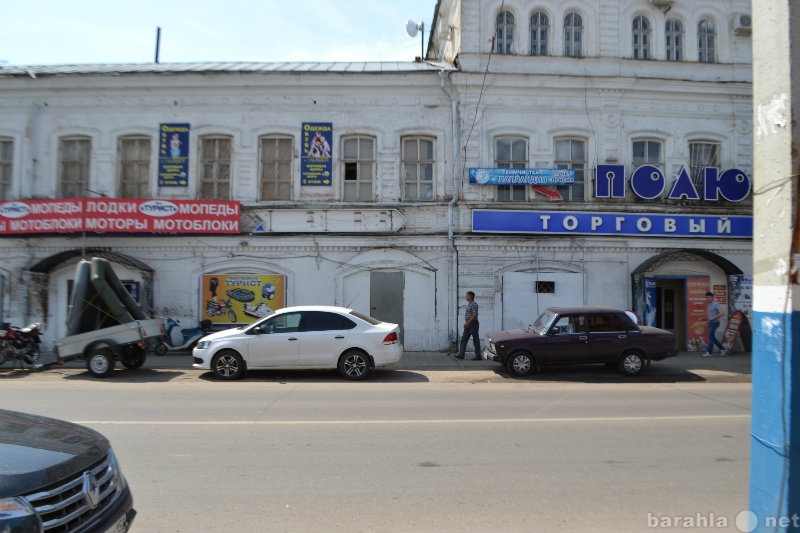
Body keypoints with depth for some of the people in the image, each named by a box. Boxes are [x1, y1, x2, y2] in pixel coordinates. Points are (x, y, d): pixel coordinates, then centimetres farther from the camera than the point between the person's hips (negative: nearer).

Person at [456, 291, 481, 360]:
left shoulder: (474, 304, -15)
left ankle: (478, 356, 5)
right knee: (463, 339, 6)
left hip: (473, 324, -10)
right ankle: (461, 355, 8)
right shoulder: (468, 304, 15)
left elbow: (474, 315, -22)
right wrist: (466, 323, 13)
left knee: (476, 340, -2)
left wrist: (467, 323, -21)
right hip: (468, 325, 10)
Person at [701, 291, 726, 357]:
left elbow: (721, 313, -19)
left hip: (714, 323, -9)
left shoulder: (715, 304, -13)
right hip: (710, 323, 9)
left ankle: (709, 352, -1)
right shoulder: (709, 305, 13)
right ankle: (722, 350, 21)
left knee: (711, 337, -6)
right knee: (713, 338, 11)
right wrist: (706, 319, 9)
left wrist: (712, 318, -23)